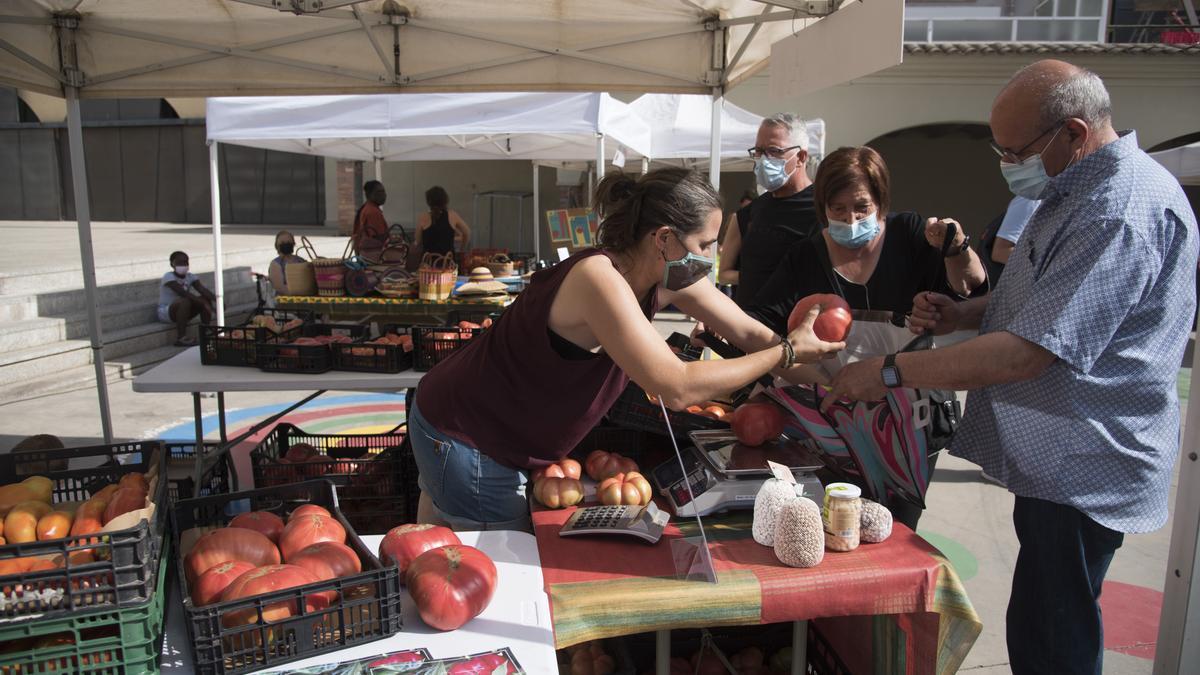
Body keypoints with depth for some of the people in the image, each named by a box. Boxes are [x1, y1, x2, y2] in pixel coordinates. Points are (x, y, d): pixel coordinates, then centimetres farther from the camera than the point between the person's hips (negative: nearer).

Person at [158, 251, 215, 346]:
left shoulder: (190, 277, 1)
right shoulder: (168, 277, -18)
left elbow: (203, 290, -15)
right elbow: (183, 293, -32)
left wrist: (217, 300, -35)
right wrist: (203, 303, -40)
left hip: (183, 311, 6)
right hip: (165, 312, -6)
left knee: (206, 298, -12)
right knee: (185, 301, -35)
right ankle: (181, 338, -31)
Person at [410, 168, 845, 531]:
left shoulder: (667, 279, -5)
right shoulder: (599, 278, -31)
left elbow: (749, 333, 5)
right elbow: (677, 388, -34)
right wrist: (787, 354, -25)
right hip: (462, 440, -8)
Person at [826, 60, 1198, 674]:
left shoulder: (1126, 212, -23)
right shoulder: (1075, 192, 12)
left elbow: (1027, 353, -29)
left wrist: (890, 372, -22)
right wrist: (959, 313, 3)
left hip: (1083, 467, -10)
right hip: (1054, 458, 10)